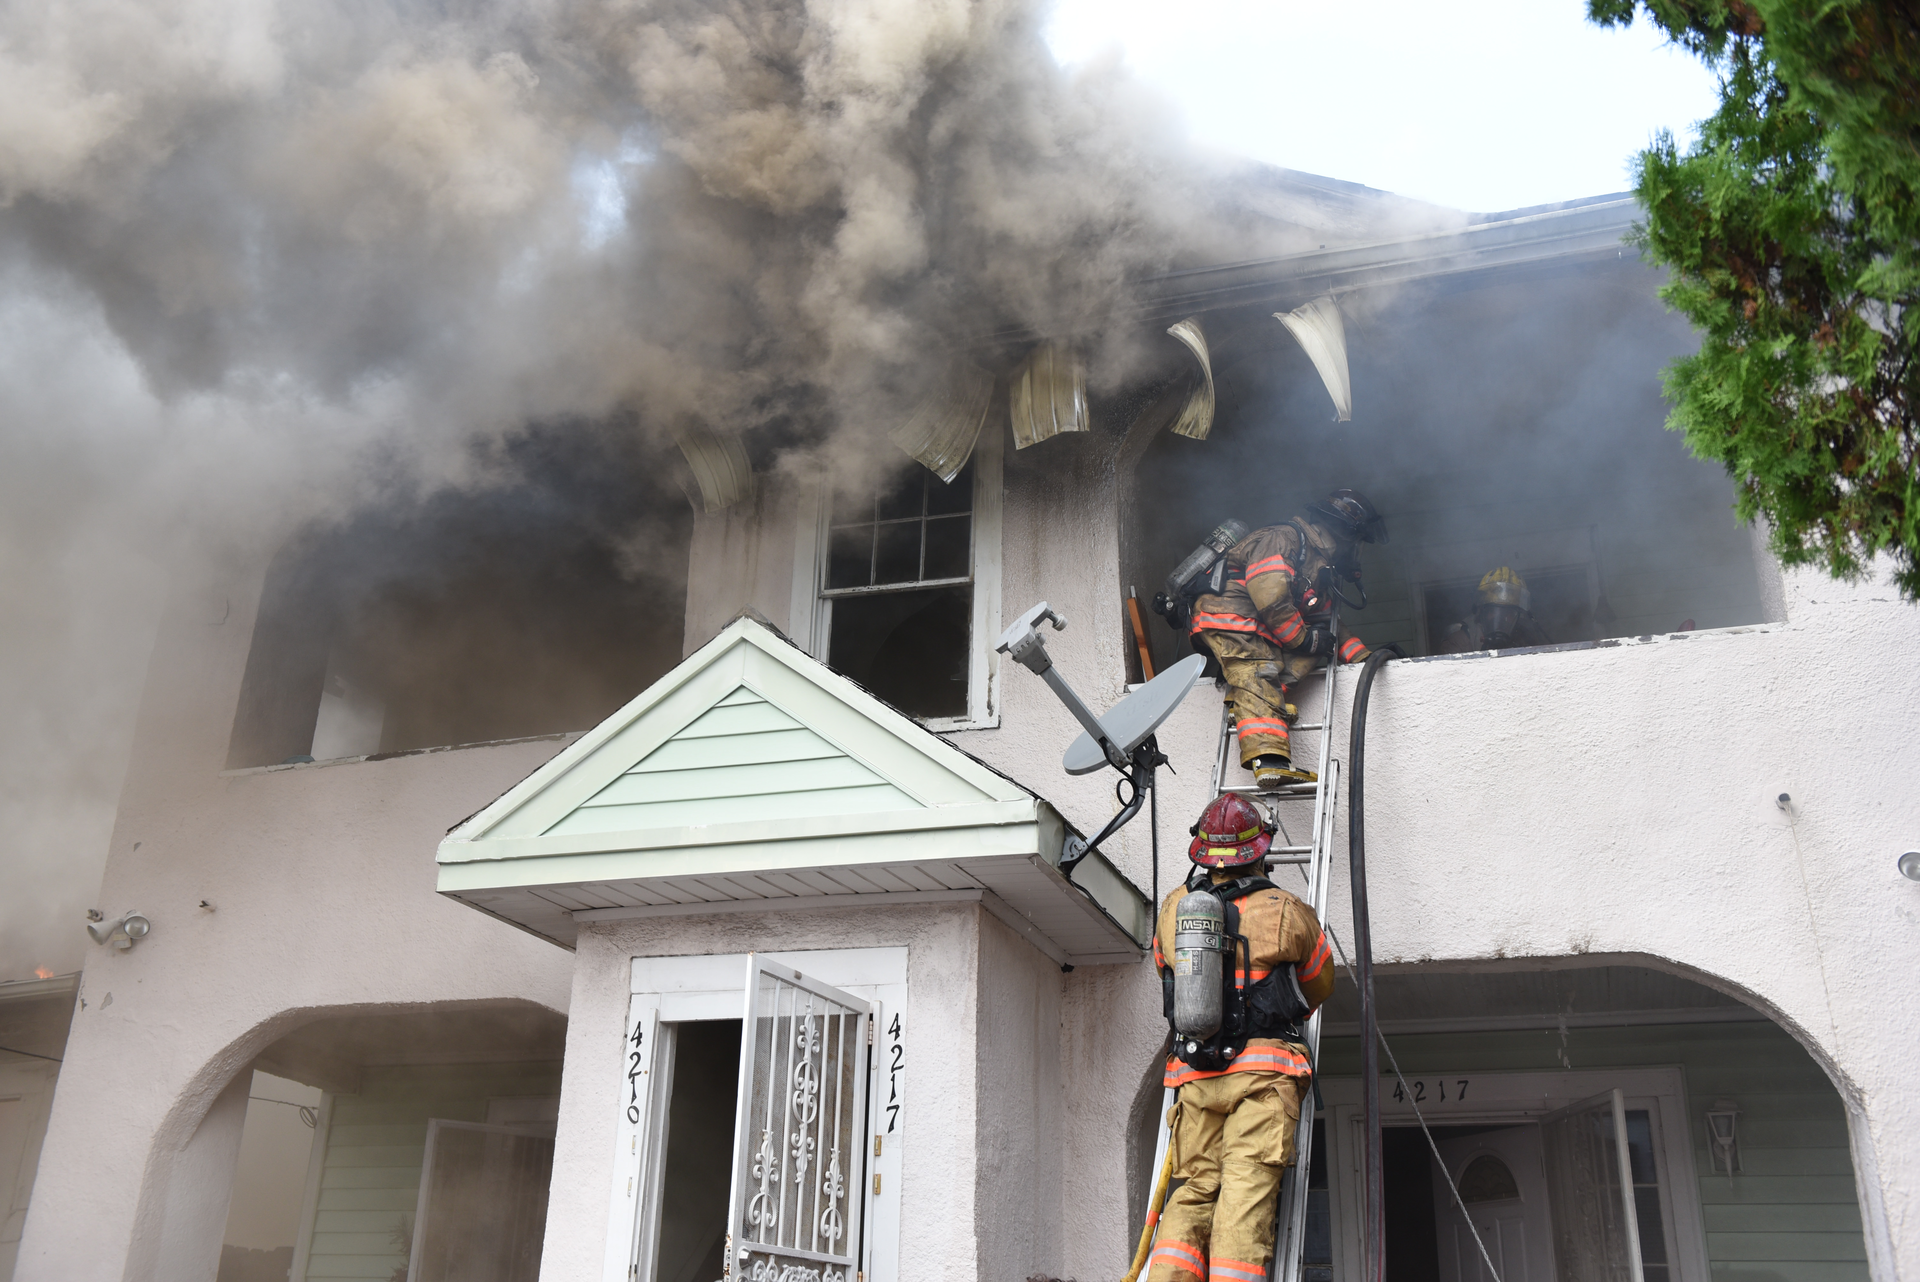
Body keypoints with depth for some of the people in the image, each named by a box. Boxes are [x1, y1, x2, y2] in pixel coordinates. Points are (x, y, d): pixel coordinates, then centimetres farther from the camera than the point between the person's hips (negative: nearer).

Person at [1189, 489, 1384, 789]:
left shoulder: (1322, 572, 25)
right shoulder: (1283, 538, -6)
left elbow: (1324, 624, 25)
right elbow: (1269, 593, -20)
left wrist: (1365, 658, 11)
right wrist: (1303, 638, -10)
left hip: (1263, 635, 9)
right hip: (1231, 617, -9)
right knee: (1259, 674, -28)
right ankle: (1268, 759, -43)